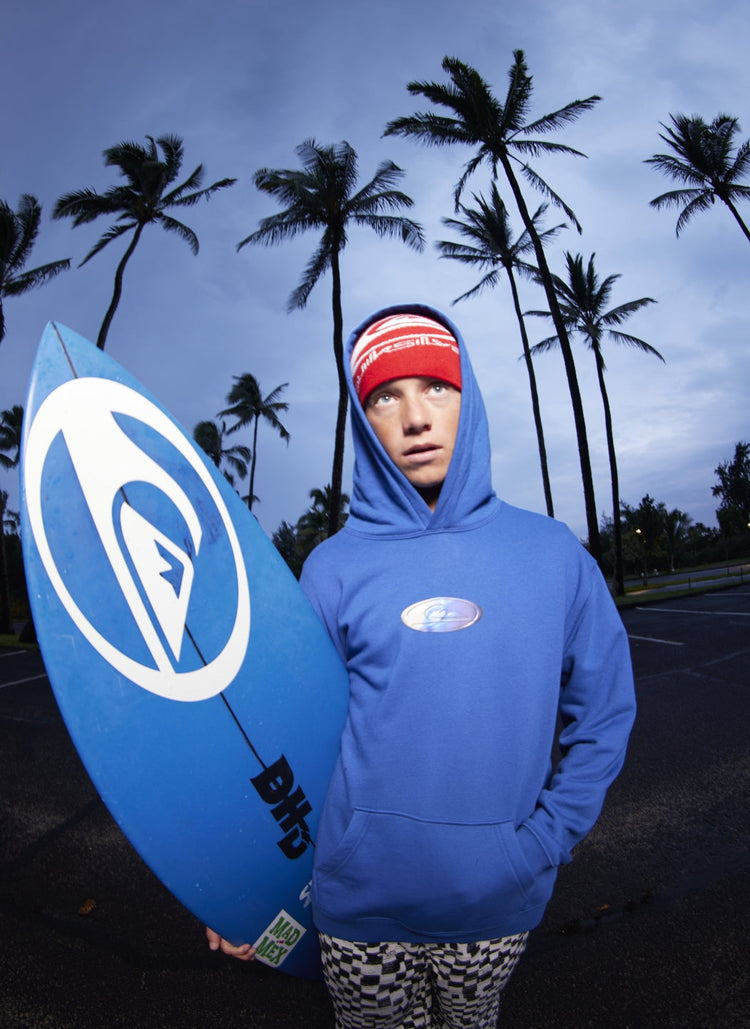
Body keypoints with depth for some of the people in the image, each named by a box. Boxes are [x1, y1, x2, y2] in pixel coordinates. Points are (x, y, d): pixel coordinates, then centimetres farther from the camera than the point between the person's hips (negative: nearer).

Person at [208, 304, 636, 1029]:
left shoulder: (553, 554, -5)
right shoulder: (333, 568, -8)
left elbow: (602, 714, 0)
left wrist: (541, 842, -5)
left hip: (500, 901, 2)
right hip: (360, 902, -1)